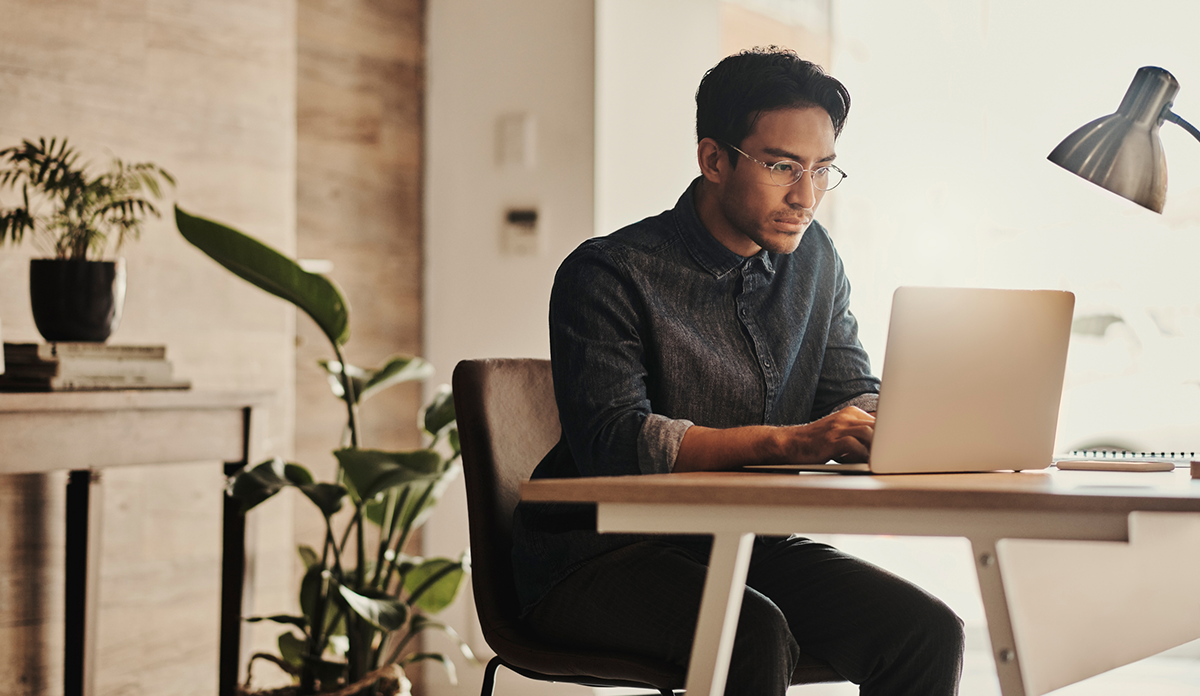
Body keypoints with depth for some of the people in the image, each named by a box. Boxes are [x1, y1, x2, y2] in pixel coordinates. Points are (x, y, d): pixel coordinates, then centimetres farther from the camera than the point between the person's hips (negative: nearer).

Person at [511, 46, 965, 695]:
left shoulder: (814, 260, 10)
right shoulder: (607, 275, -11)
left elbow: (854, 395, 12)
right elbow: (612, 442, -24)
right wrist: (790, 440, -33)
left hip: (748, 546, 6)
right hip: (599, 559, -6)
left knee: (927, 631, -18)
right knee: (754, 634, -35)